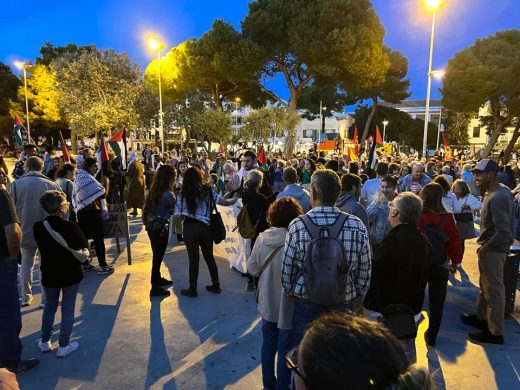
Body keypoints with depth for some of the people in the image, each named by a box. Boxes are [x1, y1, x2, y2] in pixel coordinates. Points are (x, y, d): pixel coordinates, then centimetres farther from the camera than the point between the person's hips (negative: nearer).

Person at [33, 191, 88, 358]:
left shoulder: (38, 227, -7)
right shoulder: (71, 226, -20)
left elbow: (42, 246, 9)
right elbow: (84, 245, -8)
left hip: (49, 274, 4)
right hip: (70, 273, -4)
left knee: (50, 306, 22)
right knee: (68, 309, 8)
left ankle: (45, 342, 32)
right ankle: (63, 346, 15)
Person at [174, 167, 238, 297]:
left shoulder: (182, 194, -4)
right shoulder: (208, 191, 0)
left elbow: (178, 215, -7)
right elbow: (225, 202, 0)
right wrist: (235, 198, 18)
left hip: (189, 228, -2)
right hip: (205, 227, 3)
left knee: (193, 258, 6)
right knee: (209, 257, 15)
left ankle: (192, 289, 16)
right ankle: (216, 285, 26)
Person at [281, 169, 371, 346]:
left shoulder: (297, 226, -18)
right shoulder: (357, 226, -13)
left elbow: (287, 270, -9)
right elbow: (364, 273, -4)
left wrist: (289, 293, 10)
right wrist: (356, 302, 12)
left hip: (306, 301, -1)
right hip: (343, 303, 2)